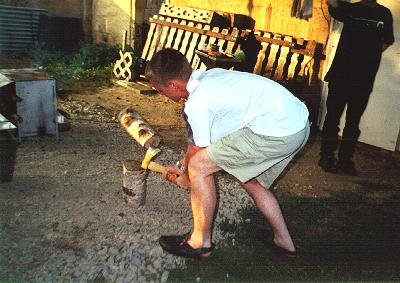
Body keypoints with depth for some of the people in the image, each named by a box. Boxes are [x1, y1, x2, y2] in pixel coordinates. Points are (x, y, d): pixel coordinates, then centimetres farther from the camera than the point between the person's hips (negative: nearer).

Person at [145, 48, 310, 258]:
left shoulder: (196, 103, -14)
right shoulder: (209, 77, 14)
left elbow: (198, 150, 1)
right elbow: (199, 137, 24)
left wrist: (187, 177, 21)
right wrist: (182, 165, 32)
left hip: (277, 133, -10)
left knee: (199, 168, -4)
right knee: (252, 181, 27)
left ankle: (200, 242, 12)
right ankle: (283, 242, 37)